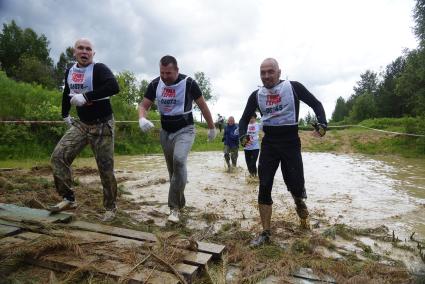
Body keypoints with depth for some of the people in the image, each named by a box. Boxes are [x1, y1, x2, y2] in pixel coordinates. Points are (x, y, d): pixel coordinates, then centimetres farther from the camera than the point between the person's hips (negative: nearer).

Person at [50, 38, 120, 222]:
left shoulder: (99, 69, -13)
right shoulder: (69, 72, 8)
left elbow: (114, 87, -33)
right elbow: (67, 93, 26)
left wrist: (86, 96, -33)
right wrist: (65, 115, 24)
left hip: (102, 126, -6)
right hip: (81, 124, 6)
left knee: (105, 169, -1)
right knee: (58, 156, -8)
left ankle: (110, 207, 17)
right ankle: (68, 198, 7)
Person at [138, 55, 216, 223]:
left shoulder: (189, 83, -13)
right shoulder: (155, 84, -3)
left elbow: (203, 106, -3)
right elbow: (143, 105, 2)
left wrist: (211, 128, 5)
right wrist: (142, 119, -22)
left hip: (184, 130, -4)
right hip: (165, 132, 5)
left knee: (179, 160, -29)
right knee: (172, 170, 11)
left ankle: (175, 206, -16)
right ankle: (179, 202, 31)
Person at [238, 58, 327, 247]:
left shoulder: (293, 87, -3)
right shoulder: (257, 95, 5)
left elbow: (316, 104, 2)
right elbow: (245, 118, 10)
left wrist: (322, 124, -16)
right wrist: (243, 135, -10)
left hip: (290, 142, -2)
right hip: (269, 143, 3)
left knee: (295, 186, -2)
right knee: (264, 187, -2)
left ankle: (299, 202, 38)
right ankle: (265, 233, 10)